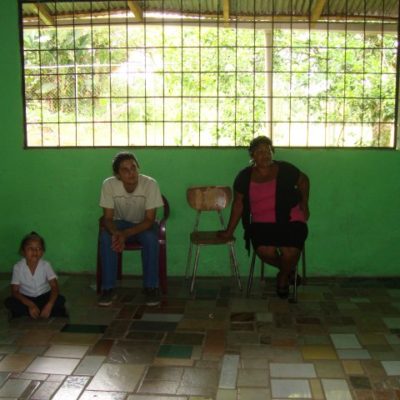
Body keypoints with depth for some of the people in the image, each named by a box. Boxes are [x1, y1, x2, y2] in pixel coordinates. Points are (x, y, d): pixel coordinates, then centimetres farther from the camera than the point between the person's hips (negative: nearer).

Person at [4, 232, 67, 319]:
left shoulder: (46, 265, -14)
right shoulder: (18, 267, -14)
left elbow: (54, 287, -19)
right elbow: (15, 291, -16)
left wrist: (49, 305, -37)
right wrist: (30, 305, -32)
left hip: (44, 297, 0)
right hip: (26, 298, 0)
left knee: (60, 300, -27)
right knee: (9, 302, -28)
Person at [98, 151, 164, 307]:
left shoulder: (150, 184, -27)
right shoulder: (109, 184, -23)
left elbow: (149, 220, -24)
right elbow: (108, 218, -18)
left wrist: (126, 234, -37)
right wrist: (116, 233, -40)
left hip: (144, 224, -1)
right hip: (120, 223, 1)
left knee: (151, 238, -34)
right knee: (106, 237, -30)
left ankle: (151, 287, -17)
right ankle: (108, 288, -17)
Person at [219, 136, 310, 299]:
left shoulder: (285, 170, -1)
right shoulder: (244, 177, 3)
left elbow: (304, 180, 17)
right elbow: (238, 203, 10)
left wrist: (304, 204, 10)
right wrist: (229, 230, 10)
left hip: (290, 221, -1)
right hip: (262, 224, 1)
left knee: (290, 252, -27)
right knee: (265, 251, -28)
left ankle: (283, 276, 11)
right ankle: (288, 269, 9)